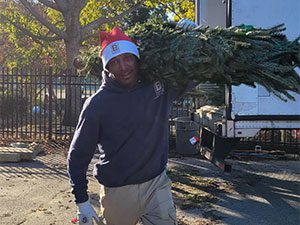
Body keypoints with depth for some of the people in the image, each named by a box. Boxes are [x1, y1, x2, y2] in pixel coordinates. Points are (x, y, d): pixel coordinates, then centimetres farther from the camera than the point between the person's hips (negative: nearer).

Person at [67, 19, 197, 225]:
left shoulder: (160, 84, -3)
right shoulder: (97, 104, -10)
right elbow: (78, 155, -4)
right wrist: (82, 201, -6)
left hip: (157, 184, 2)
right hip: (118, 191, -2)